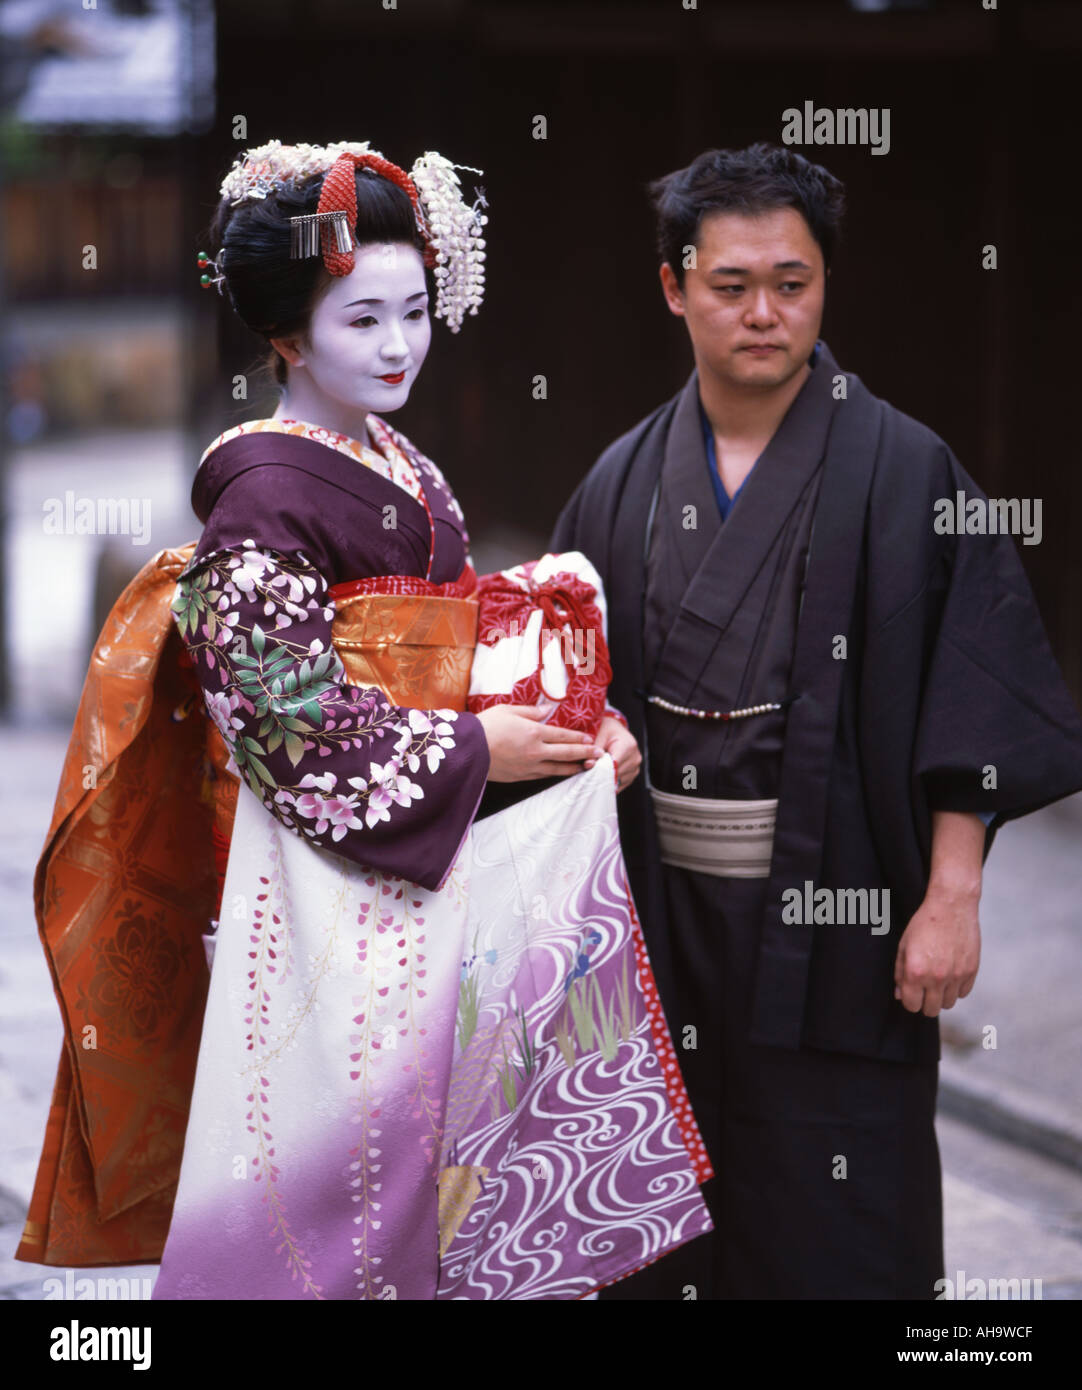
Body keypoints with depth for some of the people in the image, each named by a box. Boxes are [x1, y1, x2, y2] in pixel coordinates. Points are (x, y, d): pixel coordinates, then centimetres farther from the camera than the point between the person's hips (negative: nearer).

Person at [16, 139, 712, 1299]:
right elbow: (285, 714, -18)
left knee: (450, 1102, 9)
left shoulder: (400, 468, 12)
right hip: (331, 868, -8)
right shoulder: (264, 493, -13)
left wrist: (575, 724, -1)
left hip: (437, 854, 8)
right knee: (349, 1115, -4)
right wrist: (471, 752, -15)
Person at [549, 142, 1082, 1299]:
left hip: (833, 917, -4)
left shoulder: (900, 470, -5)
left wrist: (950, 897, -14)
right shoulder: (625, 485, 6)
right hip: (662, 904, 4)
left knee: (836, 1235, 0)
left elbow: (972, 702, -8)